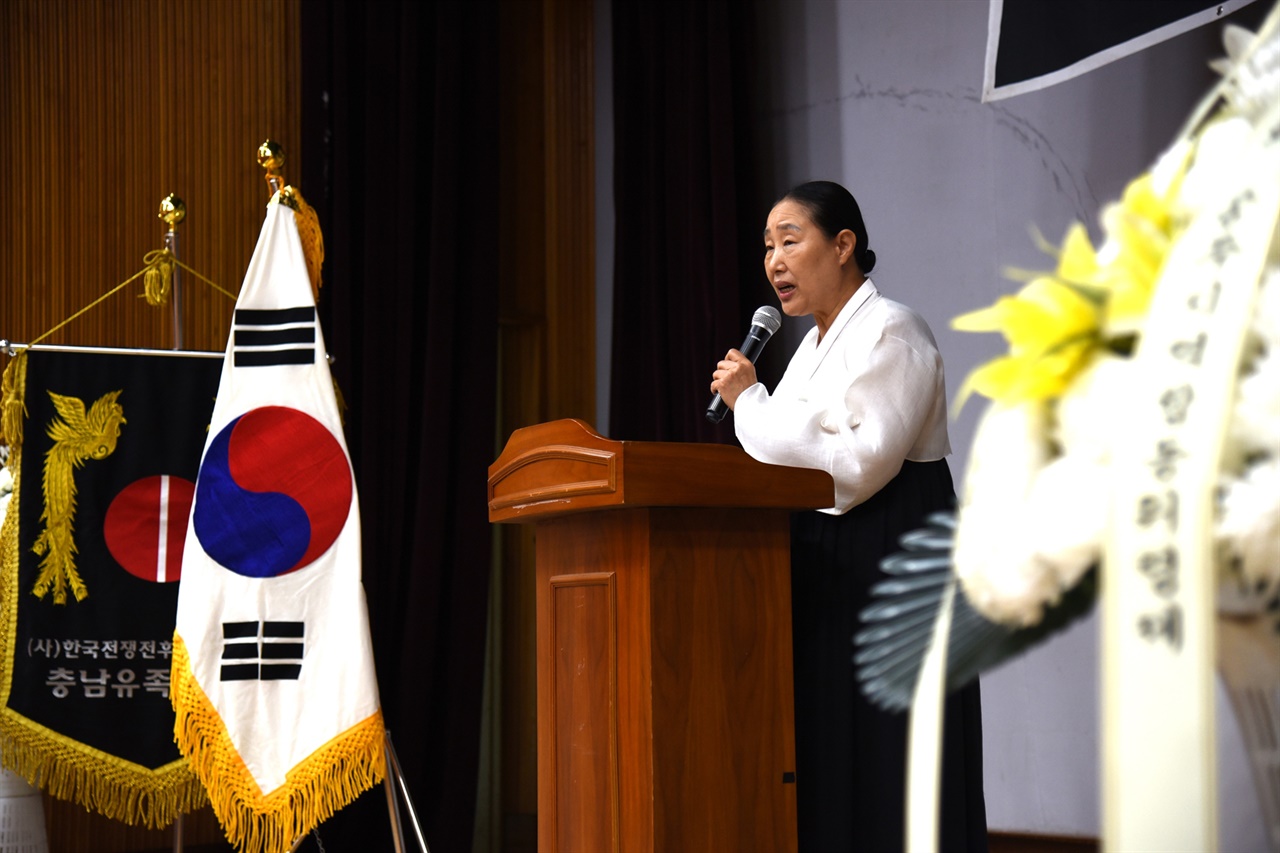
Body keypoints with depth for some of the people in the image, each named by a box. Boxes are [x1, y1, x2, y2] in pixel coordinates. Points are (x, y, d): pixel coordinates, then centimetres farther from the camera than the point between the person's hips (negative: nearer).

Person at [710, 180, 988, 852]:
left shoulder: (890, 332, -10)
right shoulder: (815, 345, 18)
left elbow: (857, 469, -20)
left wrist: (751, 403, -14)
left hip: (889, 567, -9)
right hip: (825, 573, 9)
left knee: (881, 771, -7)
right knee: (824, 769, 8)